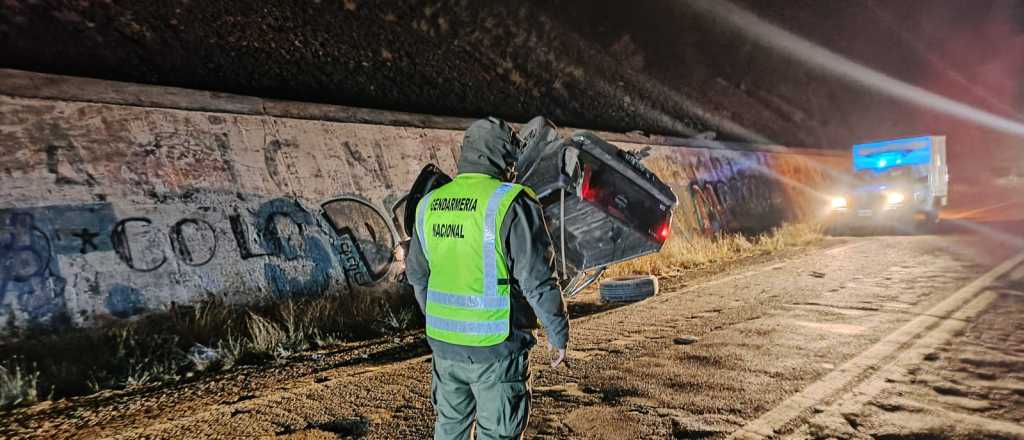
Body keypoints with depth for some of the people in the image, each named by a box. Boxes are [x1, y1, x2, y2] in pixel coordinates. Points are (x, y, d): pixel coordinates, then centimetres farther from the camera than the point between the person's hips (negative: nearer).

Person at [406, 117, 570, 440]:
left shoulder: (429, 204, 4)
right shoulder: (511, 203, -15)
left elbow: (417, 274, 13)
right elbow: (538, 280, -16)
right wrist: (558, 333, -2)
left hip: (443, 342, 6)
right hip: (496, 346, -5)